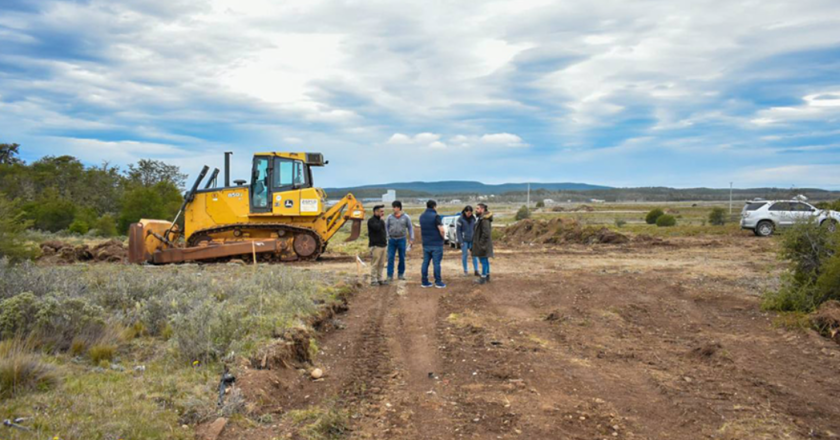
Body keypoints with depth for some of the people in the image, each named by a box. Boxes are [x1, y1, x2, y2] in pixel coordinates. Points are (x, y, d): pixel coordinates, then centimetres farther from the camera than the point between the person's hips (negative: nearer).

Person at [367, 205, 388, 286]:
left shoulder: (381, 221, 18)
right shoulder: (371, 221, -8)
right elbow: (377, 228, -26)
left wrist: (386, 243, 18)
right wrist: (380, 219, -14)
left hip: (383, 245, 8)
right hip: (375, 246, -8)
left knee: (381, 264, 10)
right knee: (375, 264, -6)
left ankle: (380, 279, 16)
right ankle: (373, 280, -1)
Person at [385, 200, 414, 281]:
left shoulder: (406, 217, -1)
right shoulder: (390, 217, 1)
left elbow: (410, 228, 3)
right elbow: (386, 227, 5)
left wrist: (411, 238, -1)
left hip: (401, 240, 0)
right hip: (392, 240, 0)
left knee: (402, 258, 7)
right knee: (390, 258, -3)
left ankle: (401, 274, 20)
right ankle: (390, 275, 1)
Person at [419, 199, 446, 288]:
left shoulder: (422, 217, 9)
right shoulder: (436, 216, -14)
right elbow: (441, 230, -19)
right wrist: (443, 236, -2)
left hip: (426, 244, 6)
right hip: (436, 244, -6)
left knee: (425, 262, 9)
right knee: (436, 263, -1)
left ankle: (425, 282, 12)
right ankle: (438, 282, 3)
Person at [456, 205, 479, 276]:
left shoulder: (473, 218, 2)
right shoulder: (460, 219, -10)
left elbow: (475, 228, 10)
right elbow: (458, 230, -8)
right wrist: (460, 241, -11)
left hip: (472, 239, 3)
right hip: (464, 240, -3)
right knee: (465, 255, 2)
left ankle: (476, 271, 0)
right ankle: (465, 271, 12)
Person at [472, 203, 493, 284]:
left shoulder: (484, 219, -20)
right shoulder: (482, 218, 12)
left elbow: (486, 233, -26)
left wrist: (481, 243, -22)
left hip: (482, 244, -10)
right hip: (484, 244, 10)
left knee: (483, 260, -4)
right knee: (485, 260, 16)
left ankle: (483, 278, 0)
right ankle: (487, 276, 24)